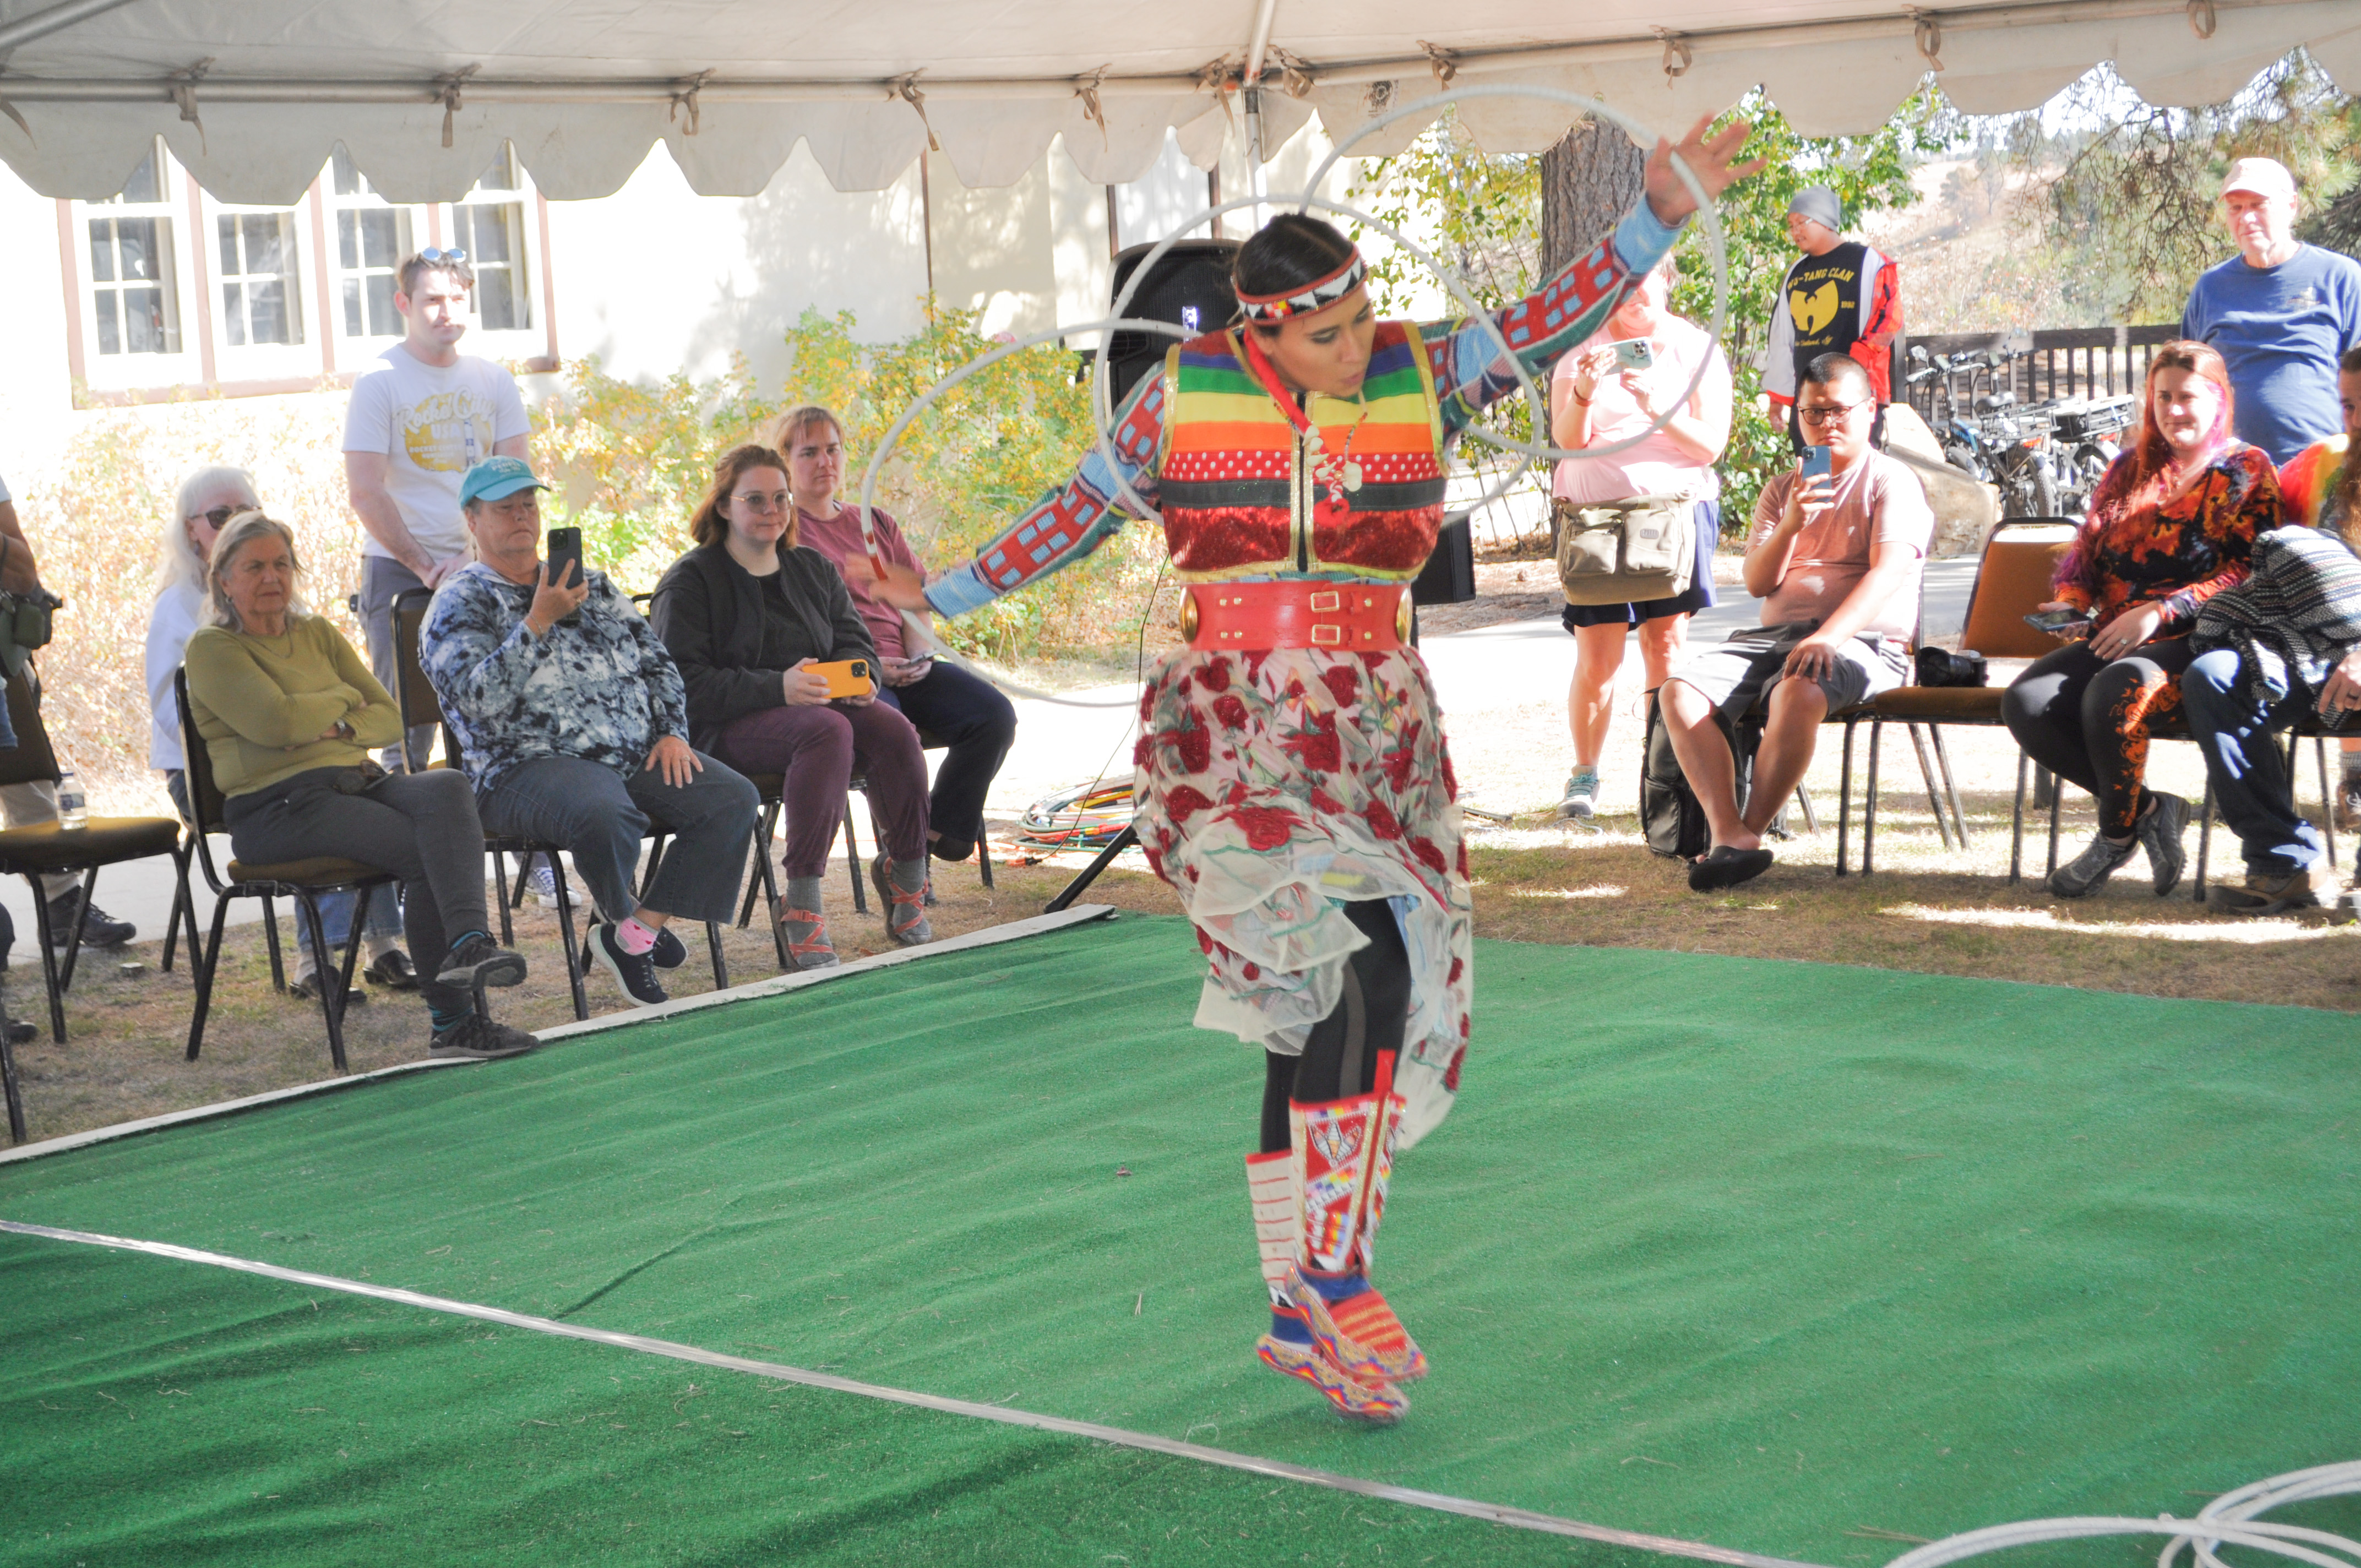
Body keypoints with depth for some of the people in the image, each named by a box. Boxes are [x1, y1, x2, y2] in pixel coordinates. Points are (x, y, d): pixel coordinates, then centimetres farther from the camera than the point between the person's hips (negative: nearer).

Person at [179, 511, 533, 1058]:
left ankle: (470, 943, -44)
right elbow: (279, 724, -14)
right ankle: (452, 1021, -33)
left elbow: (389, 719, 15)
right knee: (425, 853, -28)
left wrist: (339, 729, -6)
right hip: (278, 804, -6)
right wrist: (344, 698, 4)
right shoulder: (212, 648, 2)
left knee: (446, 787, -28)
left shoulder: (318, 633, 22)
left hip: (356, 782, 6)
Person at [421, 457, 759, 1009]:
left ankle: (634, 933, -12)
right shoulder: (459, 603, 2)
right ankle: (624, 920, -7)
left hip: (638, 756, 6)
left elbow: (655, 660, 21)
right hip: (529, 765, -6)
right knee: (605, 814, -39)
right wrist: (538, 622, -19)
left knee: (733, 799, -16)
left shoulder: (589, 584, 21)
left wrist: (672, 733, 5)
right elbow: (479, 699, -15)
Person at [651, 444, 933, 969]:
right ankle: (802, 903, -37)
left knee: (892, 727, -26)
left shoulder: (813, 568, 19)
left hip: (814, 704, 5)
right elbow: (686, 683, -11)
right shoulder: (691, 581, 0)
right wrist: (777, 688, -24)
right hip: (723, 730, -5)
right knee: (827, 730, -36)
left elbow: (855, 643, 18)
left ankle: (907, 877, -11)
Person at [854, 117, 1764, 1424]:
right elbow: (1081, 510, 14)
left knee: (1322, 1018, 4)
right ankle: (1334, 1278, -16)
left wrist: (1658, 219, -8)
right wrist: (946, 593, 20)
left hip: (1377, 735, 4)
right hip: (1228, 729, -3)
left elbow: (1549, 324, 4)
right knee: (1348, 968, -24)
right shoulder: (1183, 394, 1)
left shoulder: (1420, 376, 6)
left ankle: (1300, 1316, 13)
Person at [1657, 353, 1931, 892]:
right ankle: (1728, 833, -33)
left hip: (1860, 640, -5)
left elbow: (1889, 570, -12)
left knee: (1799, 691, -39)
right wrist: (1791, 526, -9)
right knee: (1680, 689, -21)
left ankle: (1751, 832, -28)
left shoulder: (1893, 481, 4)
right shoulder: (1782, 489, 22)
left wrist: (1827, 638, -27)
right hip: (1774, 634, 6)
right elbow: (1758, 583, 11)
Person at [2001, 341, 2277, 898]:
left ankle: (2118, 831, -12)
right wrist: (2070, 601, 4)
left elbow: (2247, 572, -7)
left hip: (2192, 642, -6)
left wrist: (2159, 612, -17)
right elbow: (2087, 549, 27)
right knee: (2025, 702, -21)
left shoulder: (2246, 471, 4)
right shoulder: (2130, 469, 23)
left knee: (2112, 693, -37)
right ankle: (2146, 808, -10)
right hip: (2111, 639, 6)